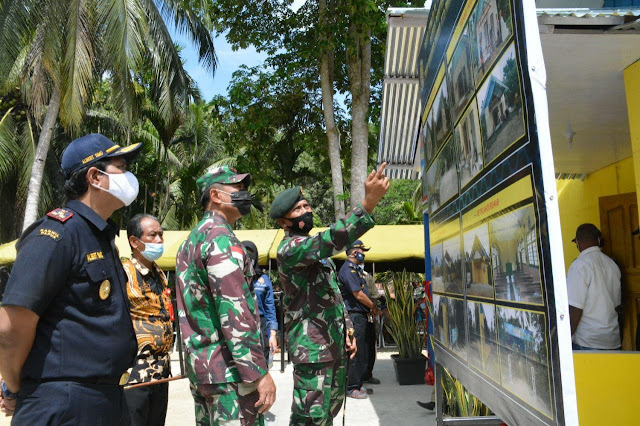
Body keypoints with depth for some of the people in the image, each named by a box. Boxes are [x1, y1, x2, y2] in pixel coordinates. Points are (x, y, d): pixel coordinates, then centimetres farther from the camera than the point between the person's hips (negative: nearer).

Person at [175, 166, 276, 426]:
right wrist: (259, 372, -21)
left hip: (199, 365, 10)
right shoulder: (220, 237, -14)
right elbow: (234, 311, -23)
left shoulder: (192, 240, 16)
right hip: (229, 369, -10)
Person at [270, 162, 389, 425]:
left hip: (334, 344, 10)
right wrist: (368, 203, -41)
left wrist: (347, 330, 15)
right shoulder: (289, 248, -14)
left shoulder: (316, 247, 17)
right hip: (311, 346, -10)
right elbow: (331, 240, -33)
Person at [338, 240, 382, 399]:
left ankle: (358, 384, 24)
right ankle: (351, 388, 5)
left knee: (363, 353, 14)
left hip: (361, 316, 10)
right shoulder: (348, 270, -15)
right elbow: (358, 295, -18)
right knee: (356, 353, -4)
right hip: (354, 316, -10)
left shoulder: (355, 269, 18)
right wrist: (374, 307, -6)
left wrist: (370, 309, 8)